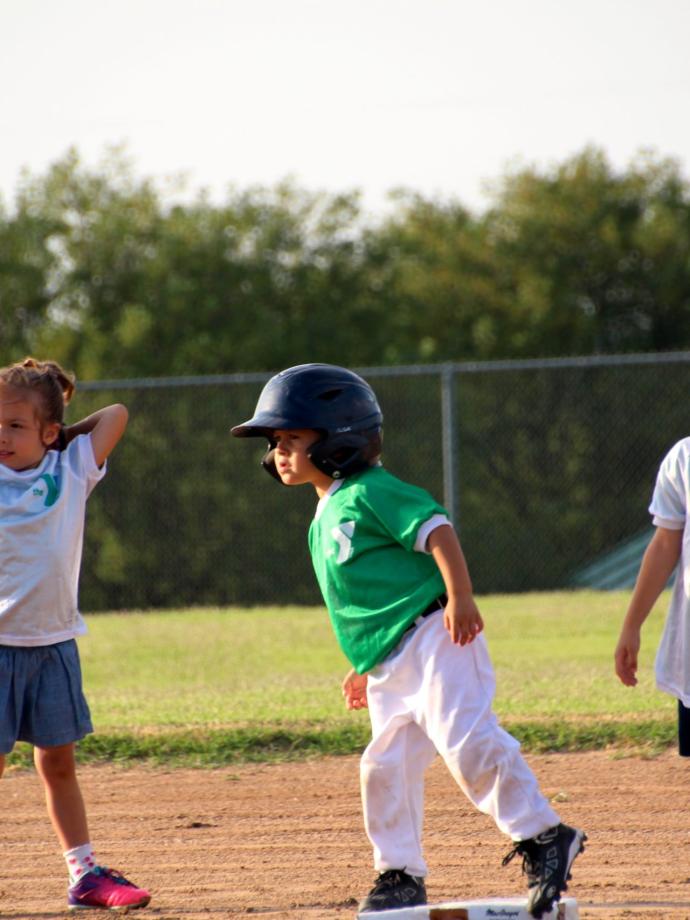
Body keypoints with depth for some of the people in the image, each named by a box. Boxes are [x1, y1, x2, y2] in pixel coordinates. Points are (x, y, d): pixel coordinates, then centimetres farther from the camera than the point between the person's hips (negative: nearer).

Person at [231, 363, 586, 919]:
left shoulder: (370, 493, -6)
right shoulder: (326, 518, 23)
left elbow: (437, 530, -16)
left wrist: (459, 598, -26)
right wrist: (365, 666, 26)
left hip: (432, 639, -10)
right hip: (390, 668, 10)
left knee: (464, 737, -22)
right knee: (385, 767, 8)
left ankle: (544, 838, -21)